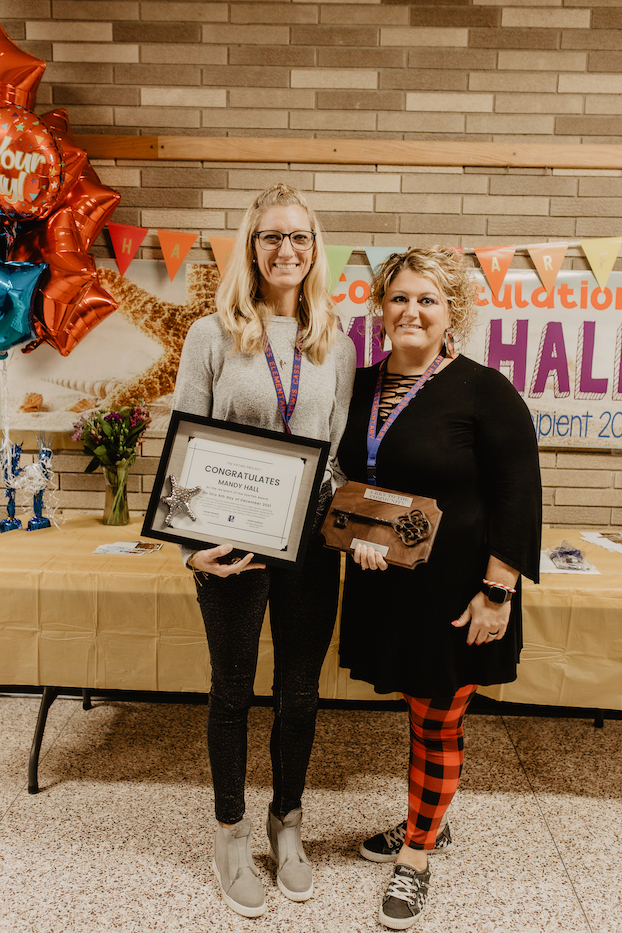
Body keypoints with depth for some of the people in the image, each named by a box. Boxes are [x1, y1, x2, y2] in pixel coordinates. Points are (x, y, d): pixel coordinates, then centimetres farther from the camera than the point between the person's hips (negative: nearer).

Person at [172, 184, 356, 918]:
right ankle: (231, 836, 36)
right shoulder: (212, 335, -3)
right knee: (233, 690, 14)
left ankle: (287, 822, 40)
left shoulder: (335, 345, 6)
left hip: (311, 541, 3)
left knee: (299, 690, 15)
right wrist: (193, 542, -16)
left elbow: (343, 448, 8)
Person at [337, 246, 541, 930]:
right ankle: (429, 823, 45)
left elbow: (518, 497, -12)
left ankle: (416, 855, 32)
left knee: (437, 720, 10)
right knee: (418, 710, 21)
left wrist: (497, 591, -15)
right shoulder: (361, 387, 6)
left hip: (454, 590, -5)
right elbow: (345, 481, 13)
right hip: (384, 583, 5)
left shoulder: (484, 391, -12)